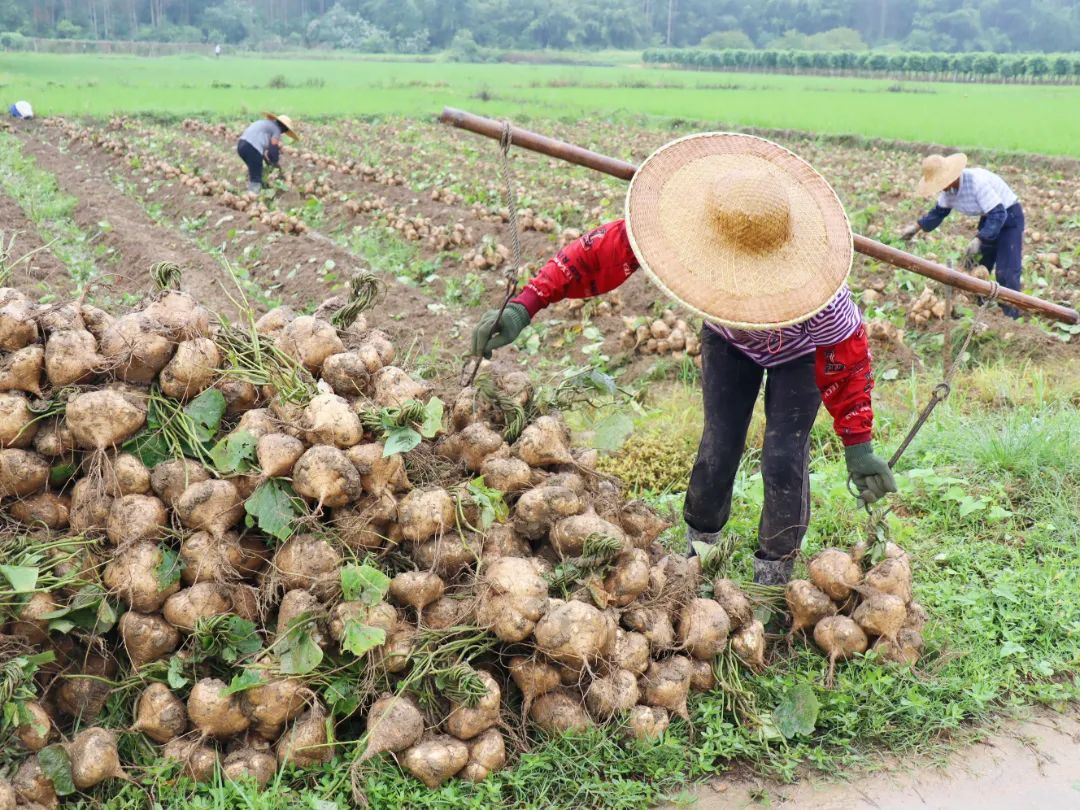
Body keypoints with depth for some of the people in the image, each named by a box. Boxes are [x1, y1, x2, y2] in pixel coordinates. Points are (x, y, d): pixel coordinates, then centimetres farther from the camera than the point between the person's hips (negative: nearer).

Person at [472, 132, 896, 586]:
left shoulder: (818, 296, -45)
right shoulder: (682, 222, -39)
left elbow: (848, 362, -28)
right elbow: (600, 252, -33)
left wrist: (858, 447, -20)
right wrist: (524, 306, -40)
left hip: (801, 352, -3)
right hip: (728, 340, 3)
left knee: (784, 458, -10)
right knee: (719, 446, -1)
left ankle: (774, 573, 11)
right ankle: (699, 545, 25)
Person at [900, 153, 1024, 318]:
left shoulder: (977, 182, -35)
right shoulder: (949, 188, -9)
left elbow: (998, 214, -34)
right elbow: (939, 211, 11)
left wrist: (978, 240, -40)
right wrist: (917, 227, 4)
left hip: (1009, 216, -8)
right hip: (989, 218, 8)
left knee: (1006, 273, -14)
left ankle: (1012, 318, -9)